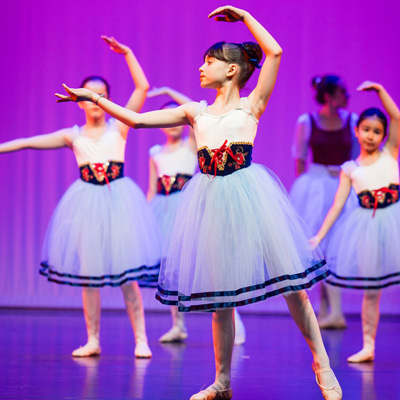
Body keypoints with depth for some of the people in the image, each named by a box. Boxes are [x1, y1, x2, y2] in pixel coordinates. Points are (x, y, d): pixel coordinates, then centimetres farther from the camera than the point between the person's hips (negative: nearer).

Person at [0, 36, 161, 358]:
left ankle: (141, 340, 1)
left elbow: (143, 87, -3)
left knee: (126, 274, -4)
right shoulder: (73, 136, 8)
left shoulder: (119, 127, 3)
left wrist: (127, 53, -3)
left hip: (118, 199, -2)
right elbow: (29, 143, 6)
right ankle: (93, 340, 13)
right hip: (87, 202, 2)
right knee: (87, 272, 4)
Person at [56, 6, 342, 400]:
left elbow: (275, 52, -3)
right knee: (221, 295, 6)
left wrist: (243, 14, 4)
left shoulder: (251, 105, 6)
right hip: (211, 199, 4)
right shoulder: (195, 112, 16)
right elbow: (136, 119, 15)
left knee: (290, 283, -4)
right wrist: (93, 97, 12)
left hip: (248, 195, -4)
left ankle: (323, 367, 6)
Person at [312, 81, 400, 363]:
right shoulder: (350, 169, 6)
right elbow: (337, 205, 5)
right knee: (370, 290, 8)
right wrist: (319, 236, 0)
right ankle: (368, 346, 15)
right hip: (366, 228, 1)